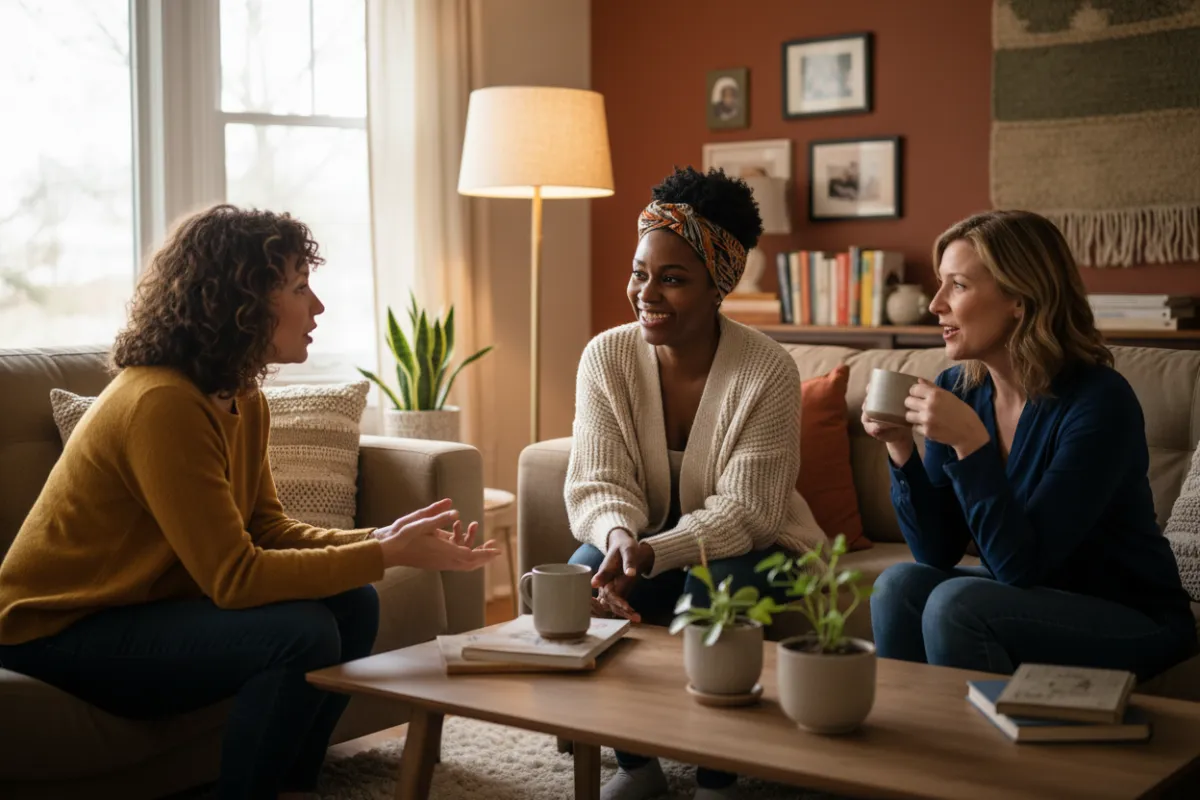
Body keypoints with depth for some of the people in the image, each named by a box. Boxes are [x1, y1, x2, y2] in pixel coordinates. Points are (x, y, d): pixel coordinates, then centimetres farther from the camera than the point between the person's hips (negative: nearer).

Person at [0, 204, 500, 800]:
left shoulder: (242, 402, 3)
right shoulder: (162, 404, -27)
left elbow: (268, 531, 2)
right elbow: (235, 576, -28)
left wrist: (384, 539, -12)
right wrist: (386, 557, -25)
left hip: (150, 604, 9)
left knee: (353, 606, -2)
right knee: (301, 633, -24)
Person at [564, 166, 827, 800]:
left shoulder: (768, 371, -21)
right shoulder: (605, 356, -11)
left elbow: (744, 510, -24)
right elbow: (598, 483, -13)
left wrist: (652, 552, -40)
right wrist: (617, 534, -37)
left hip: (749, 549, -3)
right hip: (643, 541, 3)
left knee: (714, 590, -34)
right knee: (583, 579, -26)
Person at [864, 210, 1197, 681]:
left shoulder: (1100, 402, -22)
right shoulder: (959, 389, -3)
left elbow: (1021, 565, -25)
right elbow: (937, 553, -3)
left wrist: (971, 444, -33)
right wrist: (900, 448, -16)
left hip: (1134, 625, -6)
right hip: (1033, 604, 6)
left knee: (955, 603, -25)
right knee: (900, 585, -16)